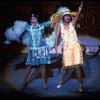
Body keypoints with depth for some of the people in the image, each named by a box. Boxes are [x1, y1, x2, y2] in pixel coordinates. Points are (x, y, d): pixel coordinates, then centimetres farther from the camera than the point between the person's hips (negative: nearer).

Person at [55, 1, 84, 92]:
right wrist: (56, 48, -11)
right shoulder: (60, 25, 0)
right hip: (66, 48, 1)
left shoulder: (72, 23, 0)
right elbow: (57, 37, -3)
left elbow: (77, 16, -19)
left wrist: (80, 9, -38)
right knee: (66, 66, 9)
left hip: (75, 46, -1)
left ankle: (80, 84, 7)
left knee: (77, 66, -8)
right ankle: (62, 81, 32)